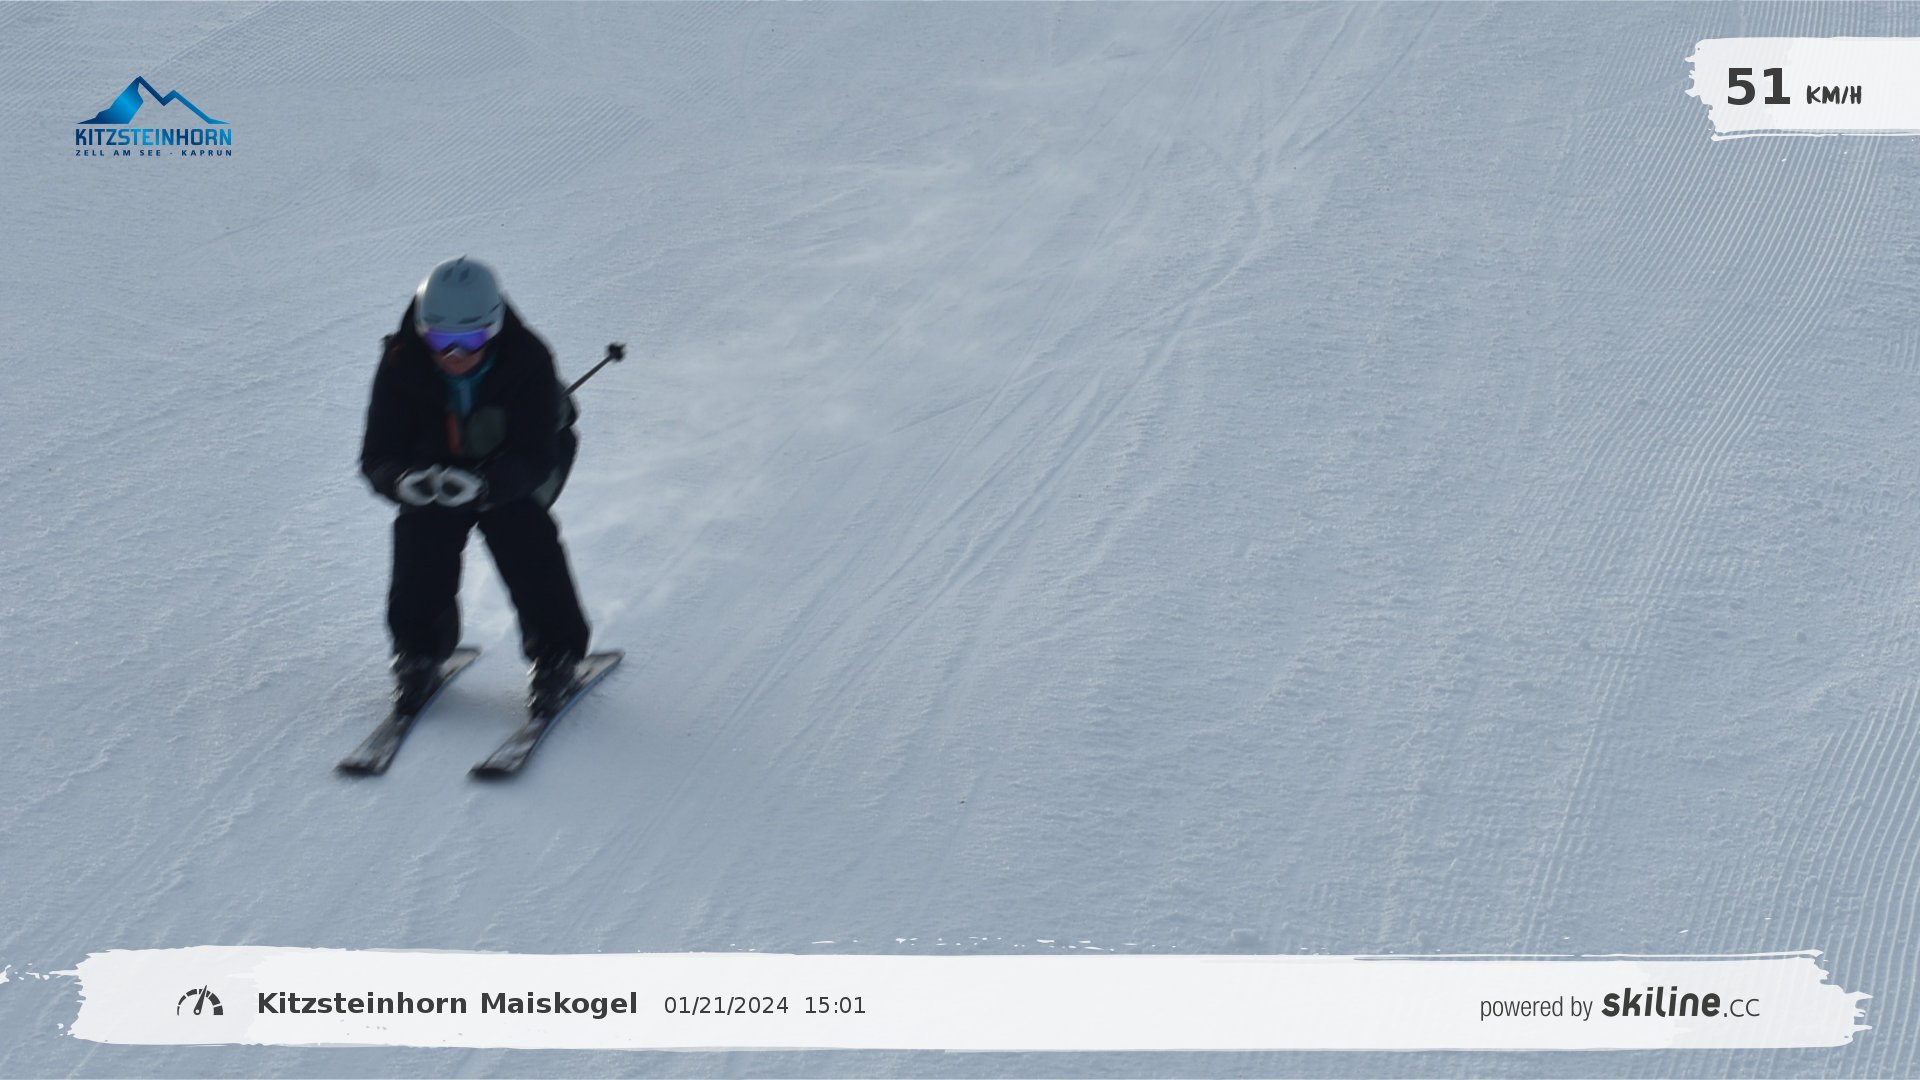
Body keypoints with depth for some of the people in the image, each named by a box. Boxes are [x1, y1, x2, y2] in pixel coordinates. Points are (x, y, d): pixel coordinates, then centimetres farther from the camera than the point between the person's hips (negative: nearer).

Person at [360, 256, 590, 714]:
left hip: (510, 468, -2)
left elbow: (536, 458, -34)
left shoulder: (528, 362, -31)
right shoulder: (402, 364, -25)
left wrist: (483, 483, -55)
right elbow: (378, 455, -24)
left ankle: (555, 649, -10)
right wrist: (404, 477, -50)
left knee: (518, 527, -27)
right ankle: (419, 649, -2)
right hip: (434, 464, 2)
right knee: (420, 531, -22)